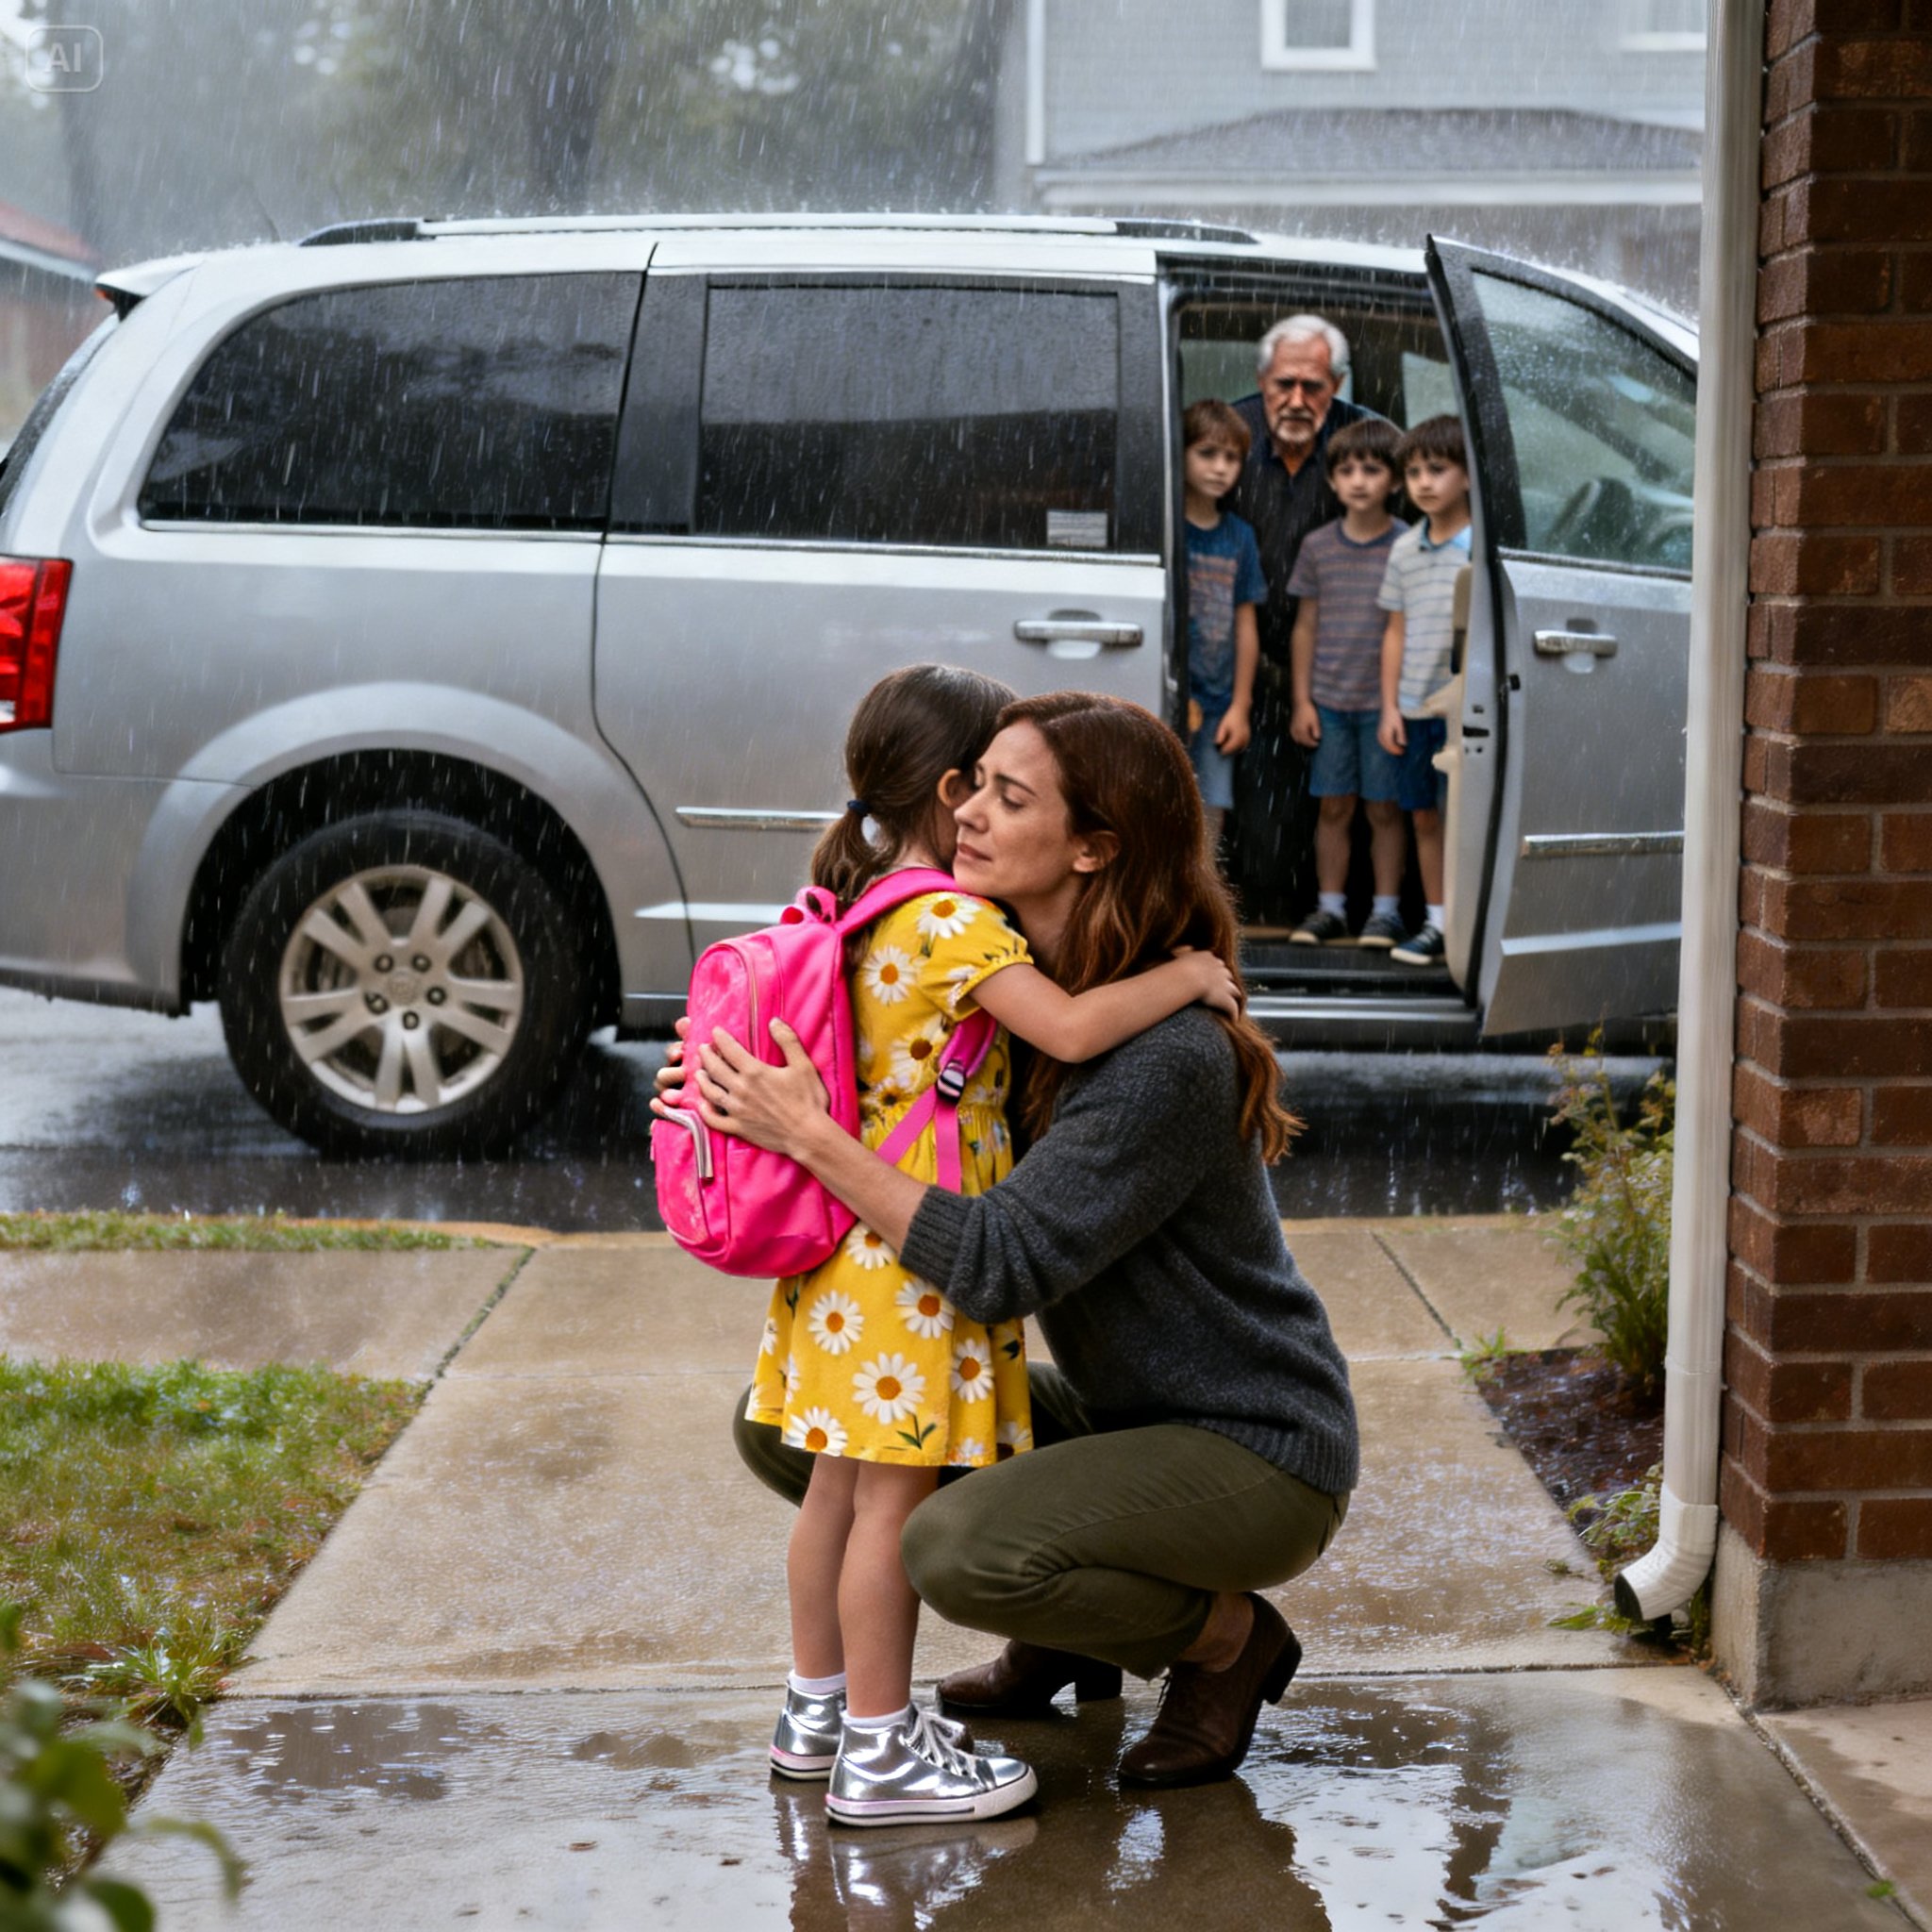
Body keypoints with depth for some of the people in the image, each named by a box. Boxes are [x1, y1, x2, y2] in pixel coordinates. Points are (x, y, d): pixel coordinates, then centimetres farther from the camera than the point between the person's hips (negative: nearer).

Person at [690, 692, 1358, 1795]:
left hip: (1257, 1455, -8)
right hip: (1118, 1415, 8)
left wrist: (810, 1135, -31)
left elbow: (999, 1267, -31)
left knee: (959, 1548, -31)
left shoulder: (1169, 1057, -28)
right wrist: (750, 1112, -12)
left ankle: (1230, 1640, -2)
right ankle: (1063, 1633, 15)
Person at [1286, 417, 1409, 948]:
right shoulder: (1318, 546, 5)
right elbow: (1306, 626, 9)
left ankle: (1386, 910, 13)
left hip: (1385, 702, -2)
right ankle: (1330, 908, 17)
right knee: (1334, 806, 8)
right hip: (1329, 701, 2)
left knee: (1384, 808, 4)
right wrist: (1302, 700, 5)